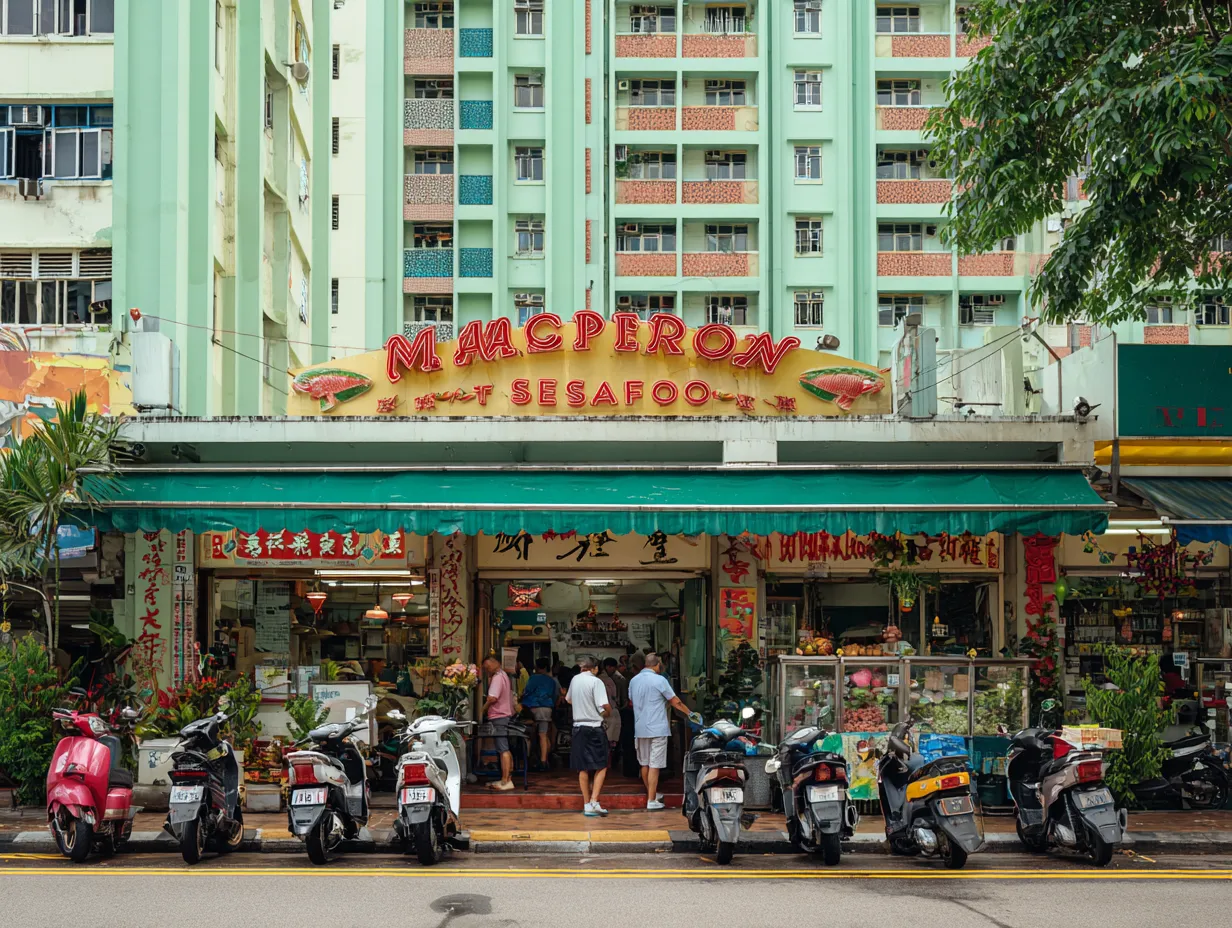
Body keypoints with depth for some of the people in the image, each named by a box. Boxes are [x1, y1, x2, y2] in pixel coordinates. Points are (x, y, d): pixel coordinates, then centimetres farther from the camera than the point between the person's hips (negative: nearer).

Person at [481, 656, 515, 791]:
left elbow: (492, 698, -24)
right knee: (506, 750, 14)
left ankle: (505, 781, -12)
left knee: (503, 750, -11)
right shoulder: (503, 675, 17)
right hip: (506, 715, 11)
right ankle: (508, 778, 18)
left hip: (498, 717, -11)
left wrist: (483, 710, -10)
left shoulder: (497, 678, -15)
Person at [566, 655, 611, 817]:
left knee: (583, 768, 10)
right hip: (594, 727, -5)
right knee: (601, 767, 0)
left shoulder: (575, 680, 7)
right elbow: (605, 705, -19)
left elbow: (569, 700, 24)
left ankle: (587, 804, 12)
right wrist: (607, 711, 2)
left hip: (578, 727, 5)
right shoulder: (596, 682, -11)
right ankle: (594, 801, -13)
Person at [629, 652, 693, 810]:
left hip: (639, 729, 6)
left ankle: (652, 794, 31)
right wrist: (690, 713, 8)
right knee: (654, 765, -4)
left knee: (644, 764, 17)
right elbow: (675, 702, -5)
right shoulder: (660, 680, -11)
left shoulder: (633, 681, 6)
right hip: (657, 728, -6)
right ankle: (651, 800, -4)